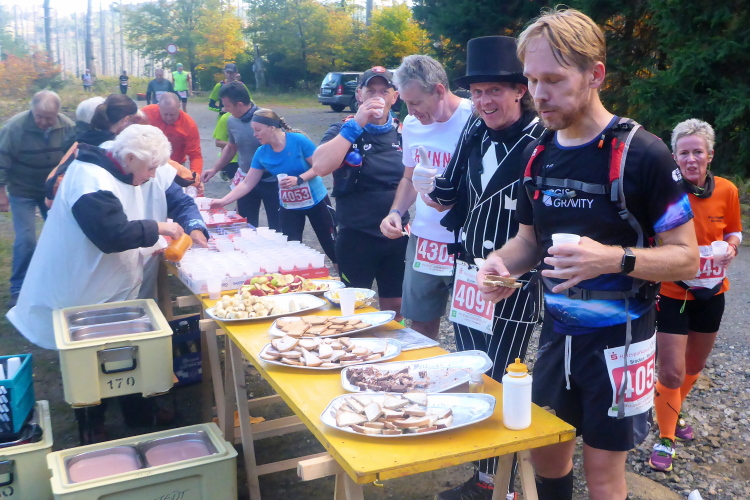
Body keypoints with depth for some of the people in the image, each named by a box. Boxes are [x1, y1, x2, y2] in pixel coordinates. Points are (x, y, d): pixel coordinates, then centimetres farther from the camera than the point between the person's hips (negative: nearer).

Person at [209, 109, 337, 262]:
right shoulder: (261, 153, -7)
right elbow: (247, 184, -5)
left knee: (330, 244, 8)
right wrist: (223, 201, -12)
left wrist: (298, 179, -30)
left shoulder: (298, 140, -21)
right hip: (288, 205, 4)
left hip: (315, 200, -3)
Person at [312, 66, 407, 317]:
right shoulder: (344, 131, -5)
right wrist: (356, 124, -23)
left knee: (394, 307, 14)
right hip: (356, 237, -3)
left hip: (397, 237, 3)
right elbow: (320, 167, -24)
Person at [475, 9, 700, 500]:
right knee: (545, 452, 17)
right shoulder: (537, 154, 2)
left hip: (618, 340, -5)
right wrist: (501, 262, -10)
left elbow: (685, 257, -14)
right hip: (557, 333, 5)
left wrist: (615, 258, -32)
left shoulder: (642, 154, -16)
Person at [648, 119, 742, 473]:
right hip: (672, 293, -5)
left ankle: (673, 413, 49)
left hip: (711, 292, 5)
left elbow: (733, 232, 8)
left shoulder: (726, 191, -7)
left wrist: (731, 248, -13)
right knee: (671, 372, -6)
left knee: (695, 365, 22)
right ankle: (665, 437, 17)